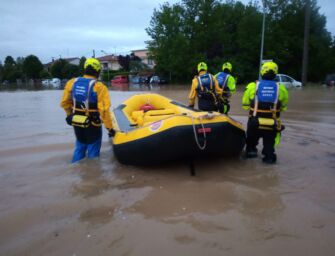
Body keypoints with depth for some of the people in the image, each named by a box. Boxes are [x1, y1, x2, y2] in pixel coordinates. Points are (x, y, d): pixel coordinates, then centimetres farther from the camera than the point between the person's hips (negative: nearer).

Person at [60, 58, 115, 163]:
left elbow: (64, 103, 8)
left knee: (80, 148, 25)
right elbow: (104, 110, -22)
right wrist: (110, 127, -14)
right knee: (93, 151, 12)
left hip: (76, 123, 6)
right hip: (92, 125, -5)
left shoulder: (72, 82, -2)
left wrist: (70, 115, 25)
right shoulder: (99, 87, -19)